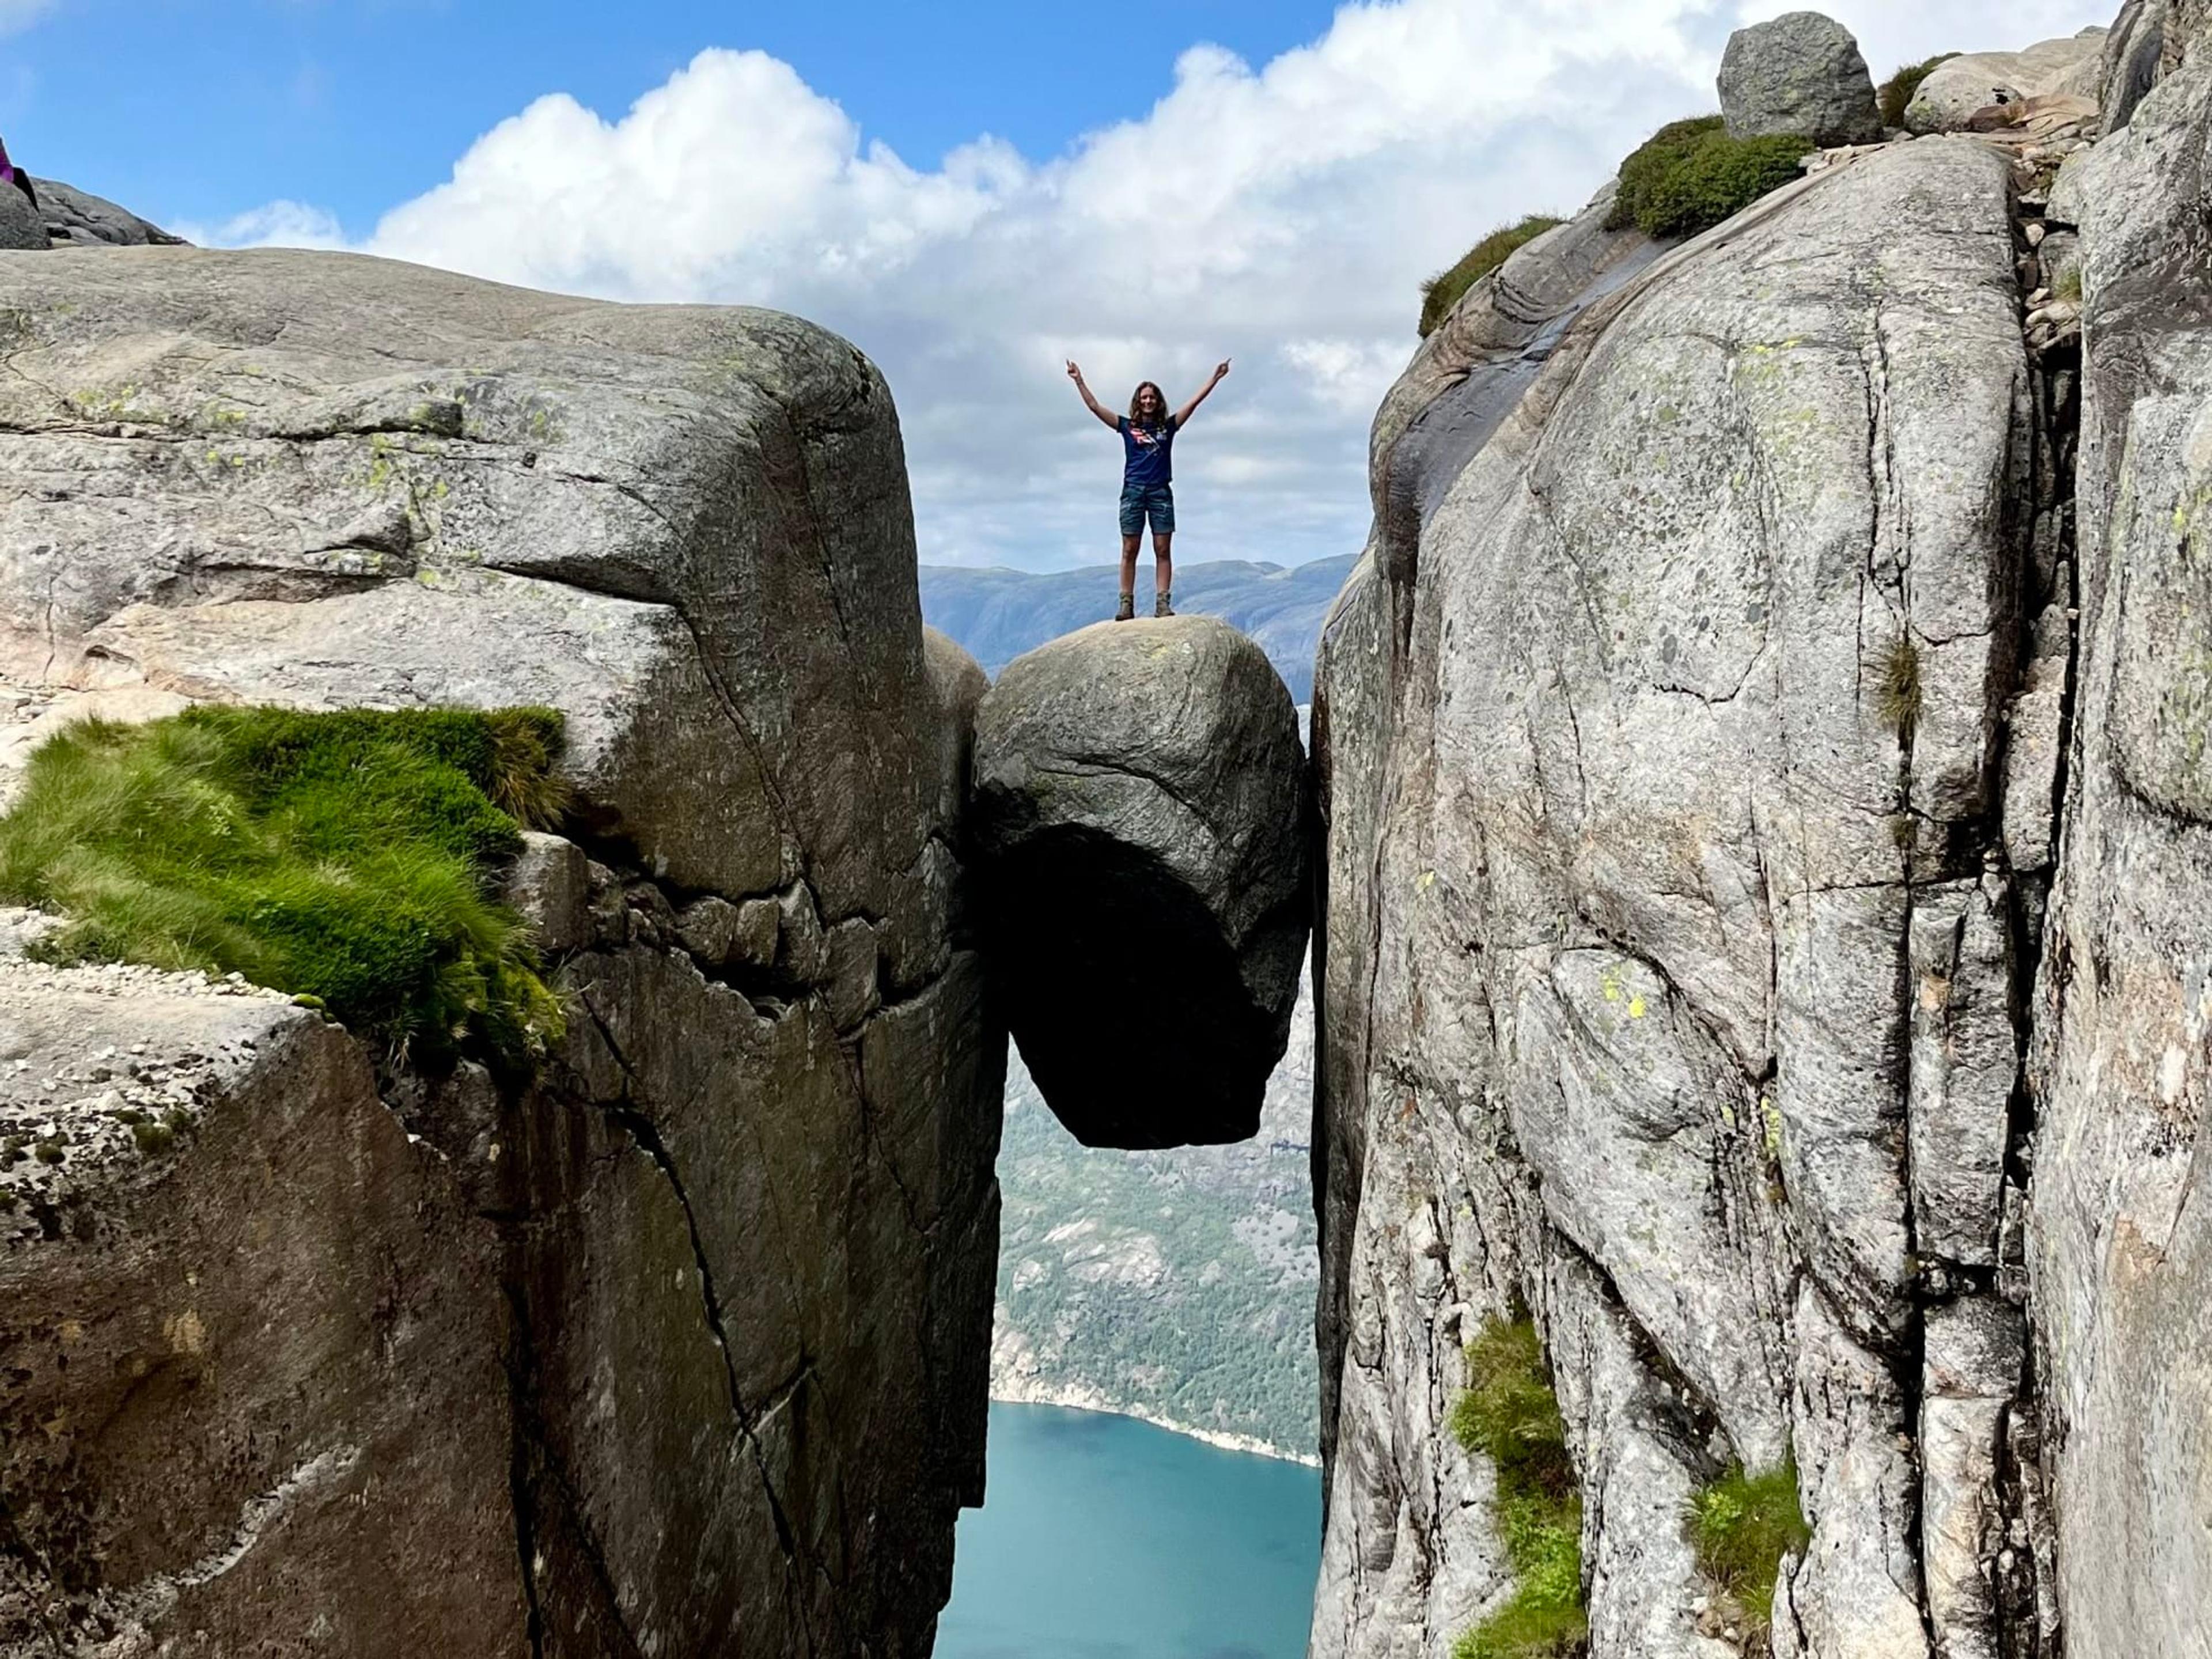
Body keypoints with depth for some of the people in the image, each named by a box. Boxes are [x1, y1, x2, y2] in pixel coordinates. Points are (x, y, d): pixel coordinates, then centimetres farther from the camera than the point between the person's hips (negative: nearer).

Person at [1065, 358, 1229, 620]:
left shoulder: (1168, 427, 11)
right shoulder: (1127, 427, 9)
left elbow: (1194, 402, 7)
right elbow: (1095, 407, 6)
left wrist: (1215, 378, 3)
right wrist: (1079, 381, 2)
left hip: (1161, 492, 1)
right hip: (1133, 491, -1)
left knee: (1163, 550, -3)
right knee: (1129, 550, -2)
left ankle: (1163, 603, -5)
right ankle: (1126, 604, -2)